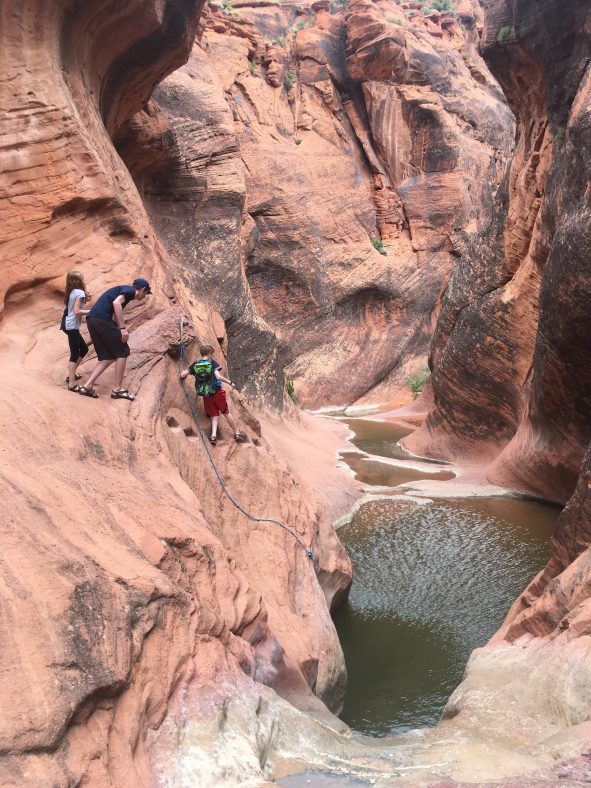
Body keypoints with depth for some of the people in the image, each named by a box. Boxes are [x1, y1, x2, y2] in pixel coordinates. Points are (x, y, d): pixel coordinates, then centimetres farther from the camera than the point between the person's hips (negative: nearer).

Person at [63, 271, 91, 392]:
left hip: (69, 325, 10)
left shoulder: (72, 292, 14)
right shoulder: (80, 292, -13)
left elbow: (74, 307, 11)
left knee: (84, 348, 20)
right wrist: (91, 311, -12)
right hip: (72, 326, -10)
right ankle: (72, 384, -10)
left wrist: (84, 300, 10)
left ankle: (71, 374, 27)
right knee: (75, 354, -8)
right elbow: (76, 311, -19)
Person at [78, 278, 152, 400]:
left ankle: (87, 386, 6)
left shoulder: (123, 289, 30)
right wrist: (123, 328, -19)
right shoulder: (130, 290, 1)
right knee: (122, 352, 2)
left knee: (107, 357, 13)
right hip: (102, 320, -9)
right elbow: (116, 303, -19)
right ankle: (117, 390, 5)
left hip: (92, 320, 9)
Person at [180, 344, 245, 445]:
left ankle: (213, 435, -10)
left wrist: (184, 372, 24)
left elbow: (182, 375, 1)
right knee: (226, 412, 12)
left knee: (214, 416, 11)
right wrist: (230, 382, -8)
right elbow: (218, 376, -18)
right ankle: (237, 434, 20)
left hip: (206, 395, 3)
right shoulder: (212, 362, -7)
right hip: (216, 392, -3)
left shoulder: (195, 364, 3)